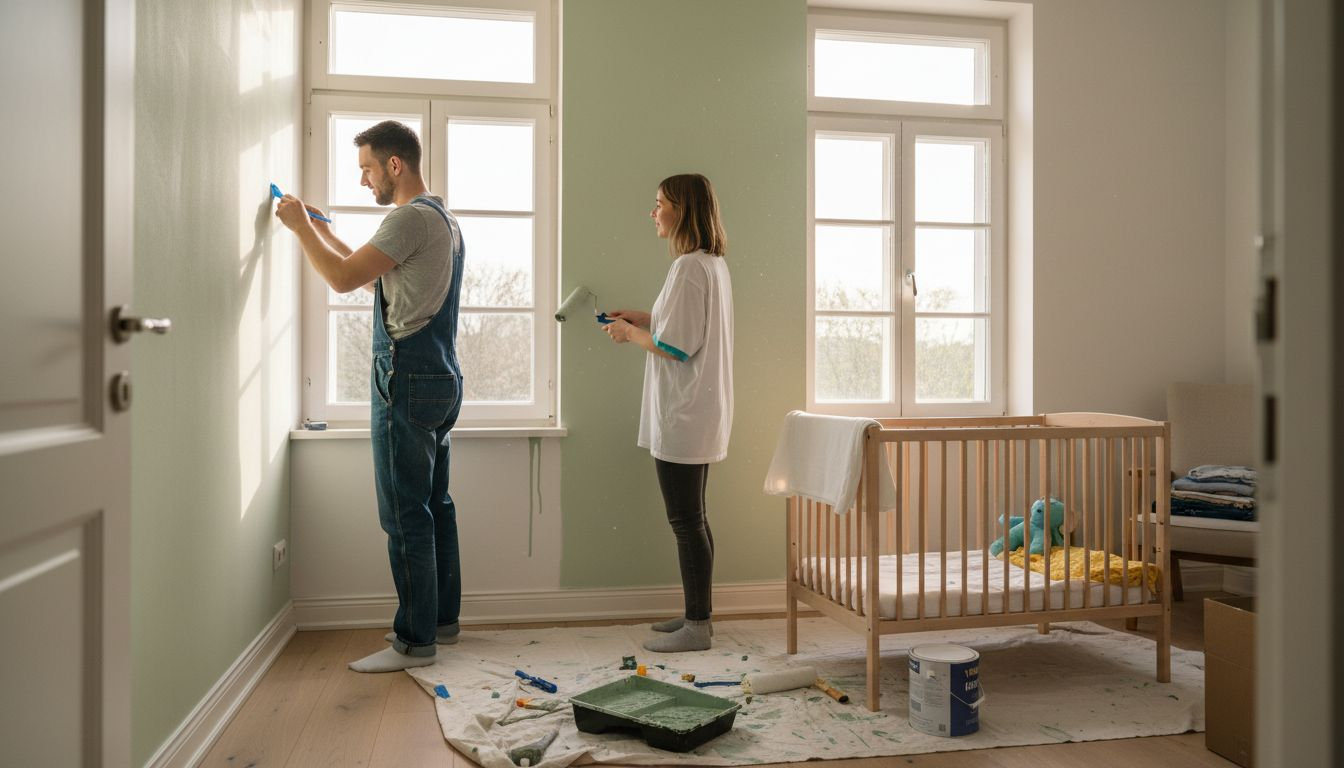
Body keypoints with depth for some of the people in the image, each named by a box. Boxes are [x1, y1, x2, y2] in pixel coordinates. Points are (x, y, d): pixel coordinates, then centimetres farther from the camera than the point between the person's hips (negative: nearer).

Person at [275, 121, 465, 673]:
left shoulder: (413, 218, -13)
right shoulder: (445, 220, 19)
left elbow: (343, 279, -17)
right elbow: (372, 275, 28)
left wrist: (301, 227, -2)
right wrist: (322, 231, 26)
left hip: (408, 382, -10)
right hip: (440, 379, 10)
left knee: (405, 516, -6)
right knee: (435, 505, 15)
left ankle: (415, 641, 1)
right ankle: (442, 619, 24)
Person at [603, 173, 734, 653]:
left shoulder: (688, 267, -17)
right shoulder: (714, 263, 14)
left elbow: (675, 347, -20)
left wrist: (630, 333, -4)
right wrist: (642, 319, 16)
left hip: (683, 415, -10)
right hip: (699, 412, 10)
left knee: (685, 520, -2)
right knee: (692, 517, 16)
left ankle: (697, 626, 7)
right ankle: (697, 614, 26)